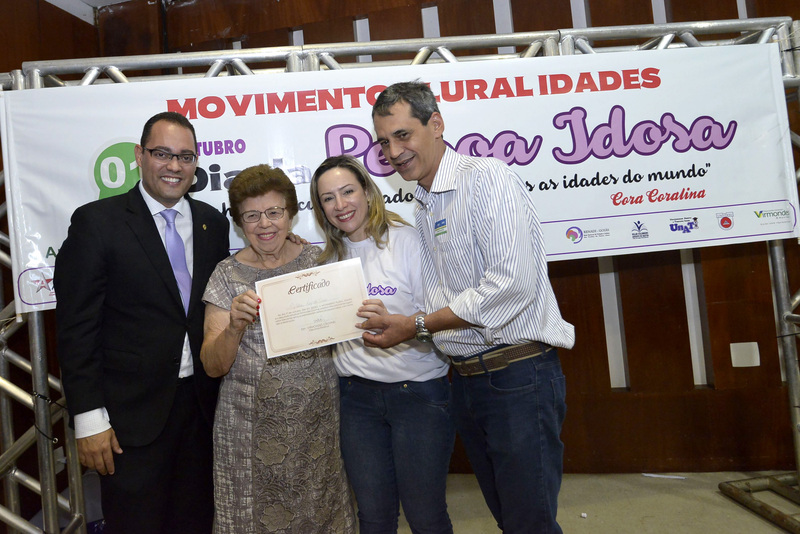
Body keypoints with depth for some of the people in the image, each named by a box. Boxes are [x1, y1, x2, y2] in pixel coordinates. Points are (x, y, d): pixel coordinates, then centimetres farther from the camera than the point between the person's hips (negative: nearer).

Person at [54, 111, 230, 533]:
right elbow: (77, 327, -9)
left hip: (203, 404, 5)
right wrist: (88, 418, -12)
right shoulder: (97, 222, -8)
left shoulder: (213, 224, 6)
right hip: (132, 415, -4)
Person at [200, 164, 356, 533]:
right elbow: (213, 366, -4)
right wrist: (235, 325, -23)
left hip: (318, 420, 1)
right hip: (252, 427, -1)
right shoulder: (228, 274, -1)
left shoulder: (318, 260, 2)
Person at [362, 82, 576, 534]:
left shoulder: (486, 177, -12)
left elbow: (513, 284, -23)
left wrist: (418, 325, -17)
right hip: (467, 380, 8)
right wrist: (396, 325, 1)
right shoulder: (423, 206, 13)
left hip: (518, 375, -8)